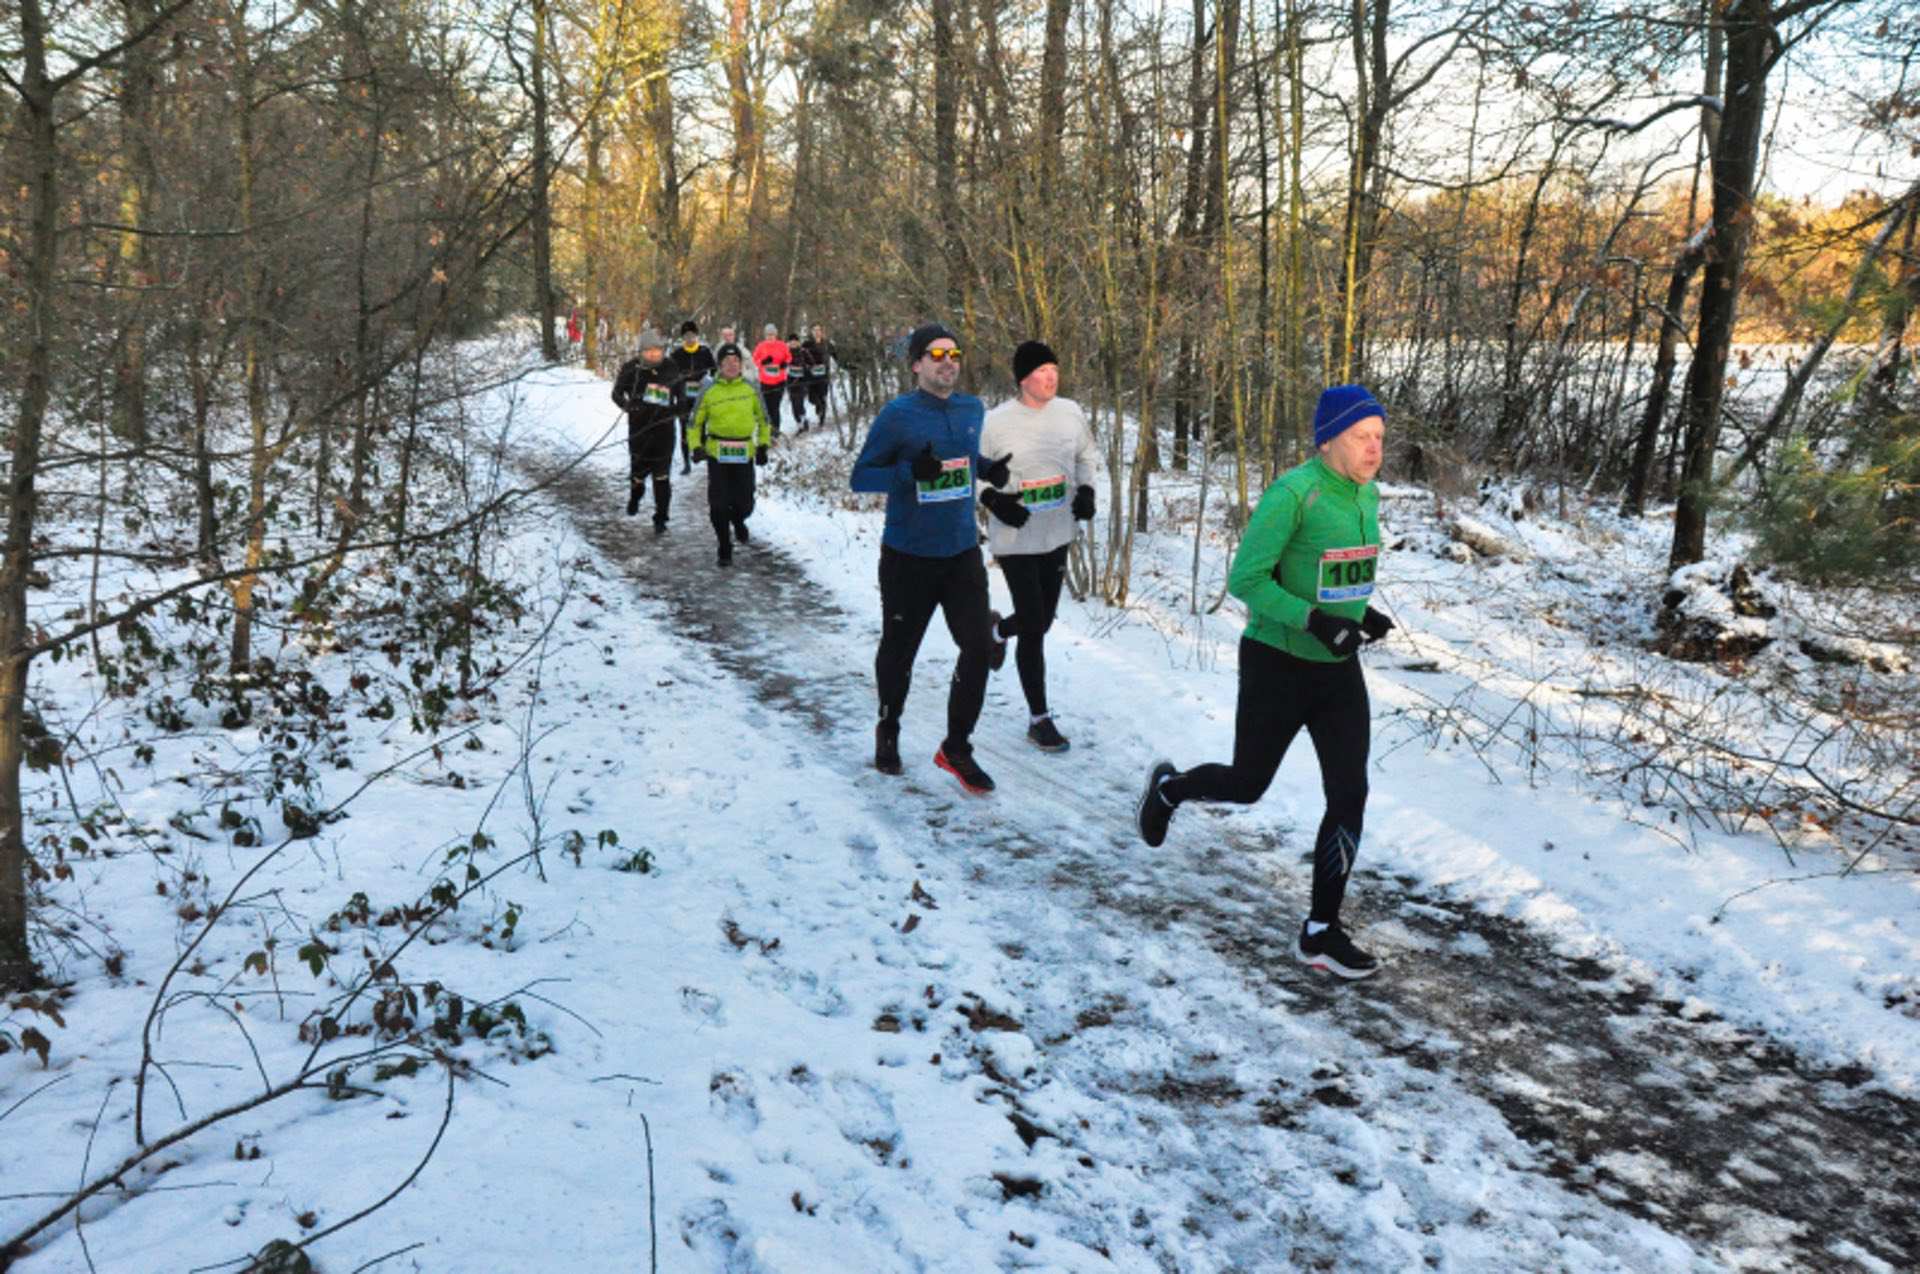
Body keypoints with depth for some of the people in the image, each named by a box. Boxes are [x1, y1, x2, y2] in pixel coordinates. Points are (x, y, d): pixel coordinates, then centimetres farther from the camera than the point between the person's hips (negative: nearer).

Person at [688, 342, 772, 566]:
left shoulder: (751, 389, 2)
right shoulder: (709, 391, -2)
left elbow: (763, 419, 15)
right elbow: (695, 423, 7)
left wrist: (763, 445, 7)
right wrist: (696, 446, -7)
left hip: (744, 454, 1)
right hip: (716, 453, -1)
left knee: (744, 504, 2)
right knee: (719, 505, -4)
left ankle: (738, 521, 40)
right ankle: (725, 549, 13)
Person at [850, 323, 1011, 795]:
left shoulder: (972, 410, 5)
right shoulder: (897, 415, -11)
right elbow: (861, 476, -8)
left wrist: (990, 470, 1)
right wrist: (911, 472, -25)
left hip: (962, 553, 4)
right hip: (908, 556, -4)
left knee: (979, 647, -6)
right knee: (898, 650, 11)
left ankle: (956, 747, 9)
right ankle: (888, 731, 38)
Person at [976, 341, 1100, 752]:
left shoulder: (1070, 412, -1)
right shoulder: (996, 422, -15)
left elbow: (1087, 455, 16)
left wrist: (1086, 490, -1)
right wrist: (994, 500, -20)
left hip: (1057, 534, 5)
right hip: (1015, 538, -5)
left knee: (1041, 620, 17)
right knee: (1034, 626, -3)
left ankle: (999, 631, 55)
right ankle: (1039, 718, 10)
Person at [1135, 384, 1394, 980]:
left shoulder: (1367, 494, 4)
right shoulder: (1291, 494, -20)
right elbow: (1246, 579, -20)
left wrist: (1364, 613, 2)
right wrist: (1316, 620, -28)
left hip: (1338, 669, 6)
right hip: (1277, 664, -6)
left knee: (1350, 795, -2)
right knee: (1246, 785, 10)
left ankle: (1321, 932, 10)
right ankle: (1167, 787, 44)